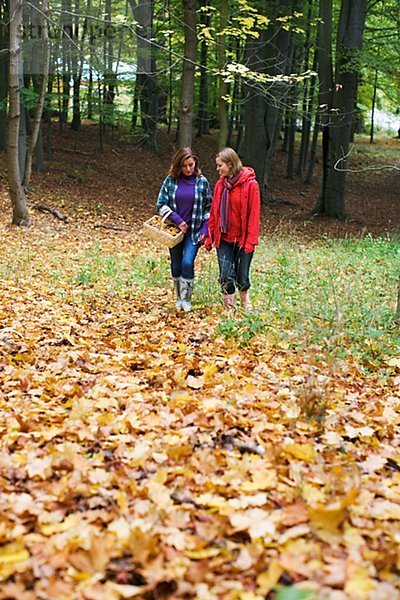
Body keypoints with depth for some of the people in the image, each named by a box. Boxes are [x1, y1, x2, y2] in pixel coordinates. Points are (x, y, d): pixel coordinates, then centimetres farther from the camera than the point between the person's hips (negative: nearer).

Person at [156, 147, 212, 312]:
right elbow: (161, 204, -2)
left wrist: (205, 229, -6)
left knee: (187, 263, -15)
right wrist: (177, 220, -13)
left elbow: (208, 208, 4)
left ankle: (186, 299, 0)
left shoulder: (202, 181, -3)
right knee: (176, 265, 10)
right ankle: (179, 298, 27)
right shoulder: (170, 180, -3)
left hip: (194, 231, -2)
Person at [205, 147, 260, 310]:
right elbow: (214, 212, 9)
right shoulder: (220, 184, 6)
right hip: (223, 238, 4)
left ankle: (245, 300, 35)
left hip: (243, 239, -4)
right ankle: (229, 308, 15)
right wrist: (210, 236, 6)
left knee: (242, 276, 5)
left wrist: (251, 240, -15)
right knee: (225, 276, -1)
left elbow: (254, 215, -11)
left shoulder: (250, 184, -9)